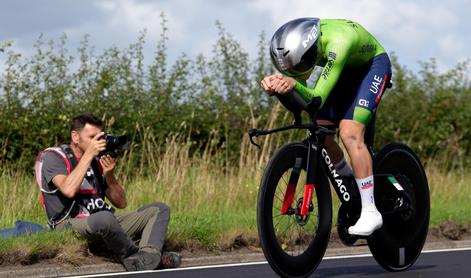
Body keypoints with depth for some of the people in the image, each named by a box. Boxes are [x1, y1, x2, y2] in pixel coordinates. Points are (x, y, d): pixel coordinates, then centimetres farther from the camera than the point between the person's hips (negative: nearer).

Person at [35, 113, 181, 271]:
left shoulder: (97, 162, 16)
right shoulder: (53, 157, -3)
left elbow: (121, 203, 14)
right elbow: (69, 190, -23)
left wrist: (109, 175, -4)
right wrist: (88, 155, -15)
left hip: (103, 222, 8)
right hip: (70, 224, -8)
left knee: (159, 209, -3)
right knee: (105, 218, -41)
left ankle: (145, 260, -31)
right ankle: (133, 256, -14)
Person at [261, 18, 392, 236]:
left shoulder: (337, 42, -41)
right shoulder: (298, 43, -22)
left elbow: (318, 98, -40)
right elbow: (300, 95, -19)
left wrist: (295, 84, -59)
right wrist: (277, 84, -40)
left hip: (373, 65, -7)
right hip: (346, 71, 7)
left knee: (349, 134, -23)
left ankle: (370, 212, -21)